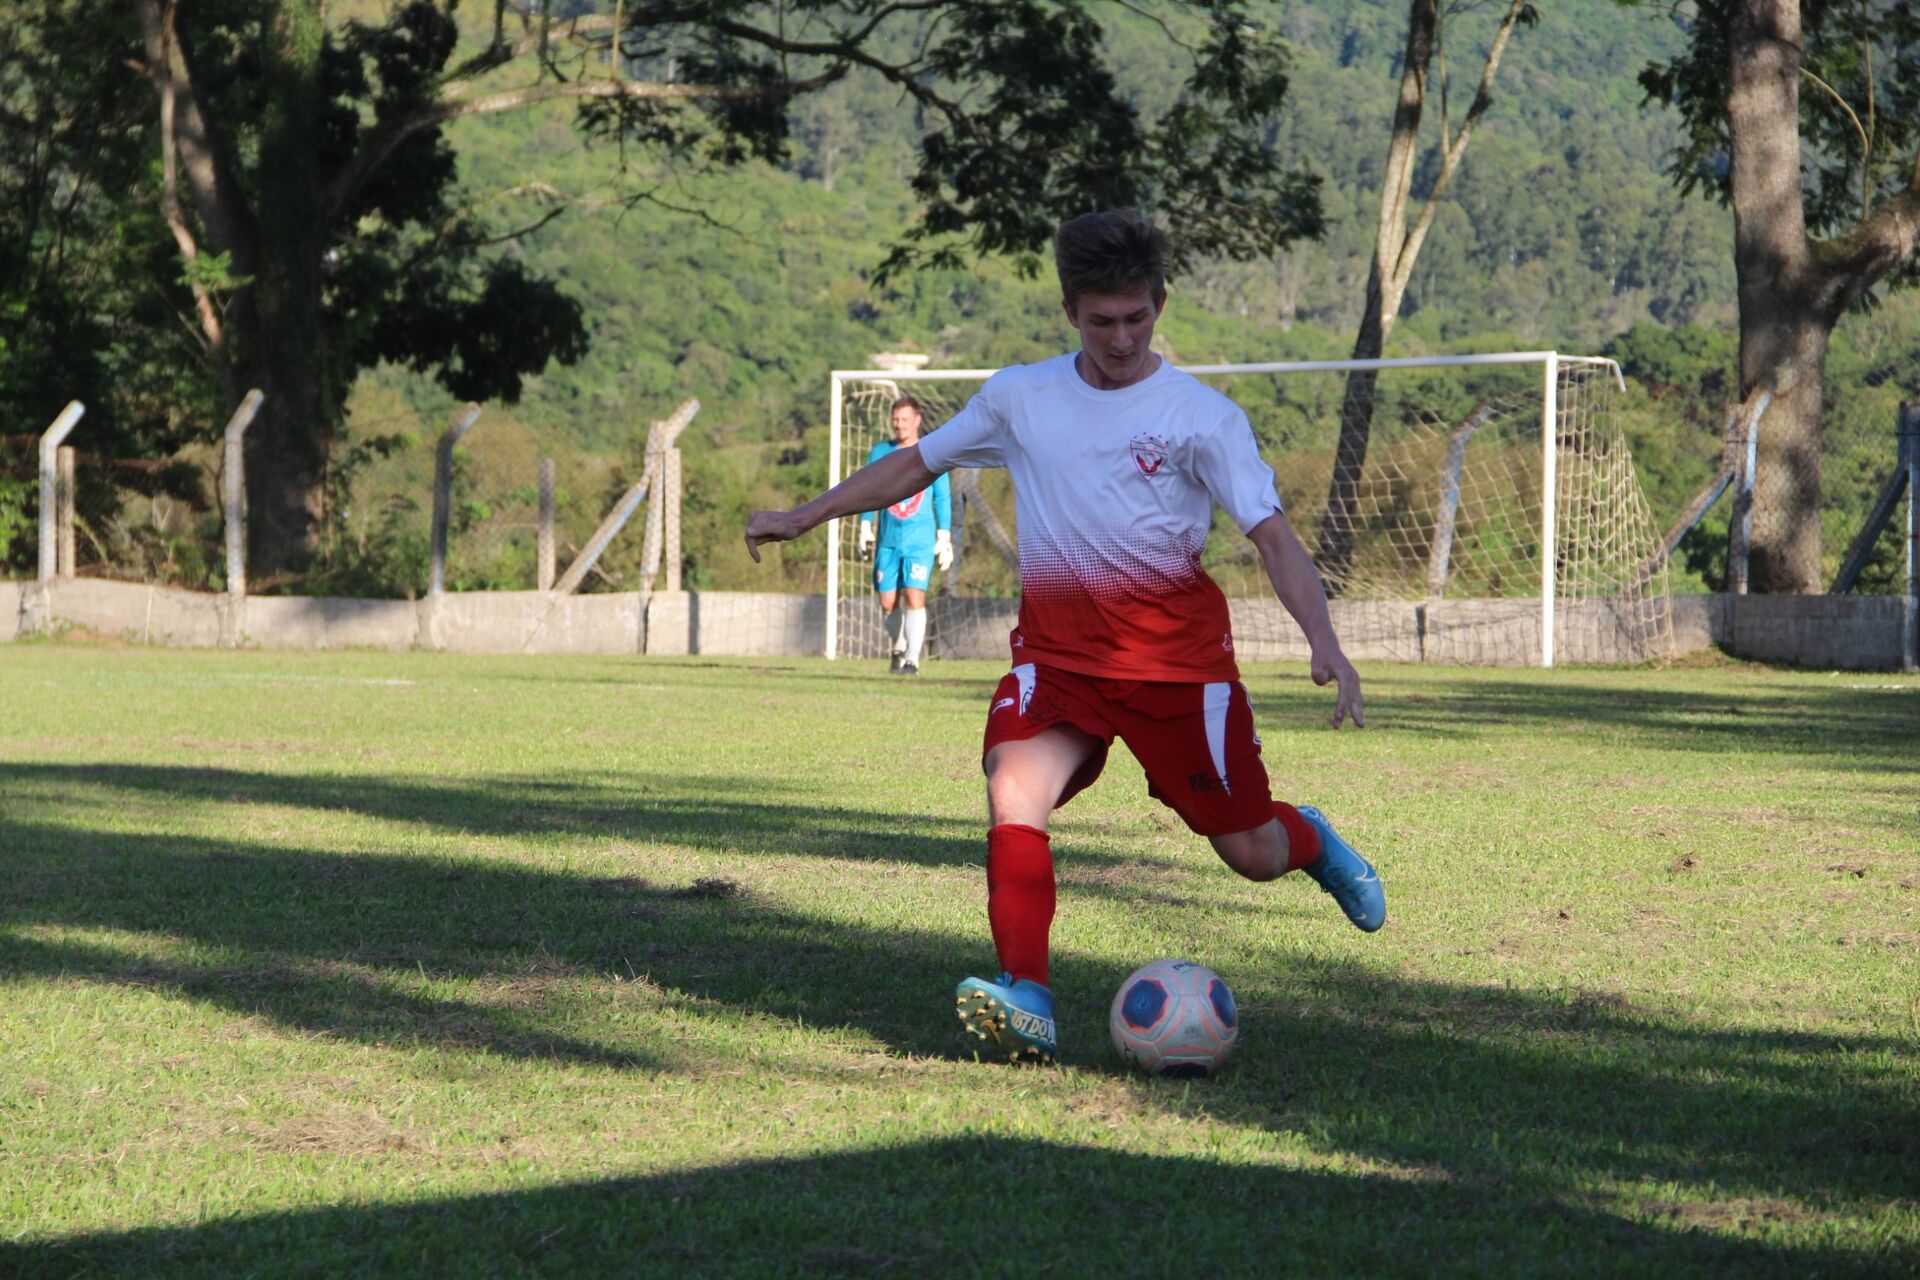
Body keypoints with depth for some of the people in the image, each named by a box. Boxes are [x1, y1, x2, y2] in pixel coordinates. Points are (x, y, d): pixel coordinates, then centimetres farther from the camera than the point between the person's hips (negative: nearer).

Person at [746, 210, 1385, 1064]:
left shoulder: (1201, 416, -6)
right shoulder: (1020, 397, 4)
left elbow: (1272, 536, -12)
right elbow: (918, 462, 18)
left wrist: (1323, 642, -27)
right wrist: (804, 516, 17)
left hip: (1178, 657, -2)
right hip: (1057, 650, 2)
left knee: (1252, 855, 4)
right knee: (1013, 790, -27)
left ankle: (1312, 842, 42)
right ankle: (1026, 1003, -31)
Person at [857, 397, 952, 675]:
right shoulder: (880, 452, 8)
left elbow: (942, 498, 6)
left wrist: (944, 539, 2)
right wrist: (865, 529, 5)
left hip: (920, 540, -3)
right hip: (888, 539, 3)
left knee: (914, 597, -15)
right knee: (887, 602, 4)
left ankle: (913, 660, -12)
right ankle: (899, 648, 28)